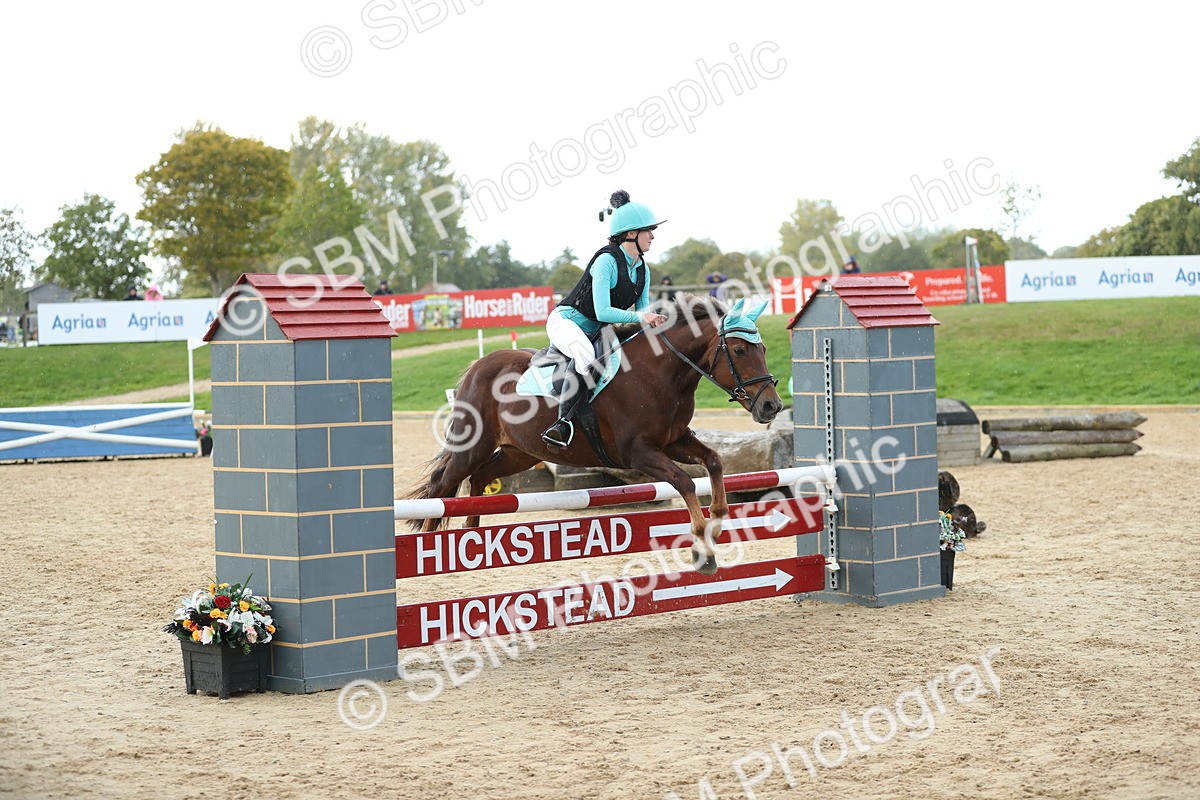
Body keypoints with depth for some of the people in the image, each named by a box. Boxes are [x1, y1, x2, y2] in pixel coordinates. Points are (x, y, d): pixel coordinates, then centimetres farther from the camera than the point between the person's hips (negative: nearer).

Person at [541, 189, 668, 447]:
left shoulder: (643, 269, 4)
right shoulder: (607, 260, -22)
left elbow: (643, 310, 5)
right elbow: (602, 312, -27)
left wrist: (653, 320, -18)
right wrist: (639, 317, -34)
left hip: (598, 330, 9)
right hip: (567, 321, -9)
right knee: (585, 354, -40)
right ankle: (564, 422, -39)